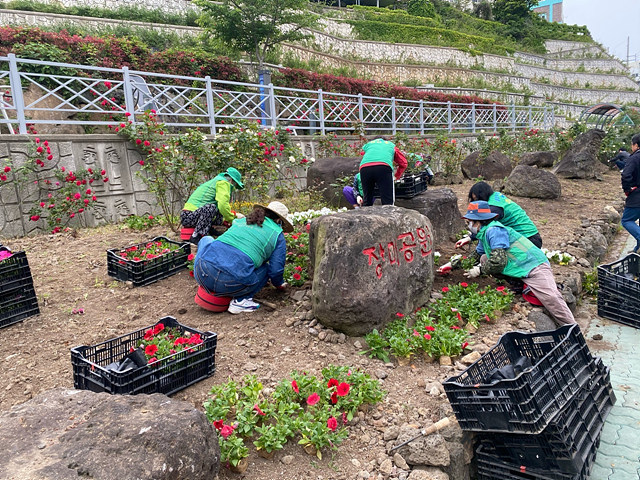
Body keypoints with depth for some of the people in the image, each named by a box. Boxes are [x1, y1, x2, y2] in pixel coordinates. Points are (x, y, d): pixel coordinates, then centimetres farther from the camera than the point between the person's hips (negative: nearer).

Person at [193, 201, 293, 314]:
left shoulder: (241, 221, 25)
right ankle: (240, 301, 4)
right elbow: (276, 270, 8)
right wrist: (280, 284, 33)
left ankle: (206, 287, 23)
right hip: (232, 284, -4)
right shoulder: (278, 236, 11)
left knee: (206, 239, 36)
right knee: (265, 268, 26)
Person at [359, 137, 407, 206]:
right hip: (384, 167, -2)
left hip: (364, 167, 2)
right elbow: (403, 163, 33)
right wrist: (397, 176, 47)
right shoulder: (391, 145, 34)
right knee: (387, 201, -4)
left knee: (367, 201, 13)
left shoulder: (368, 144, 38)